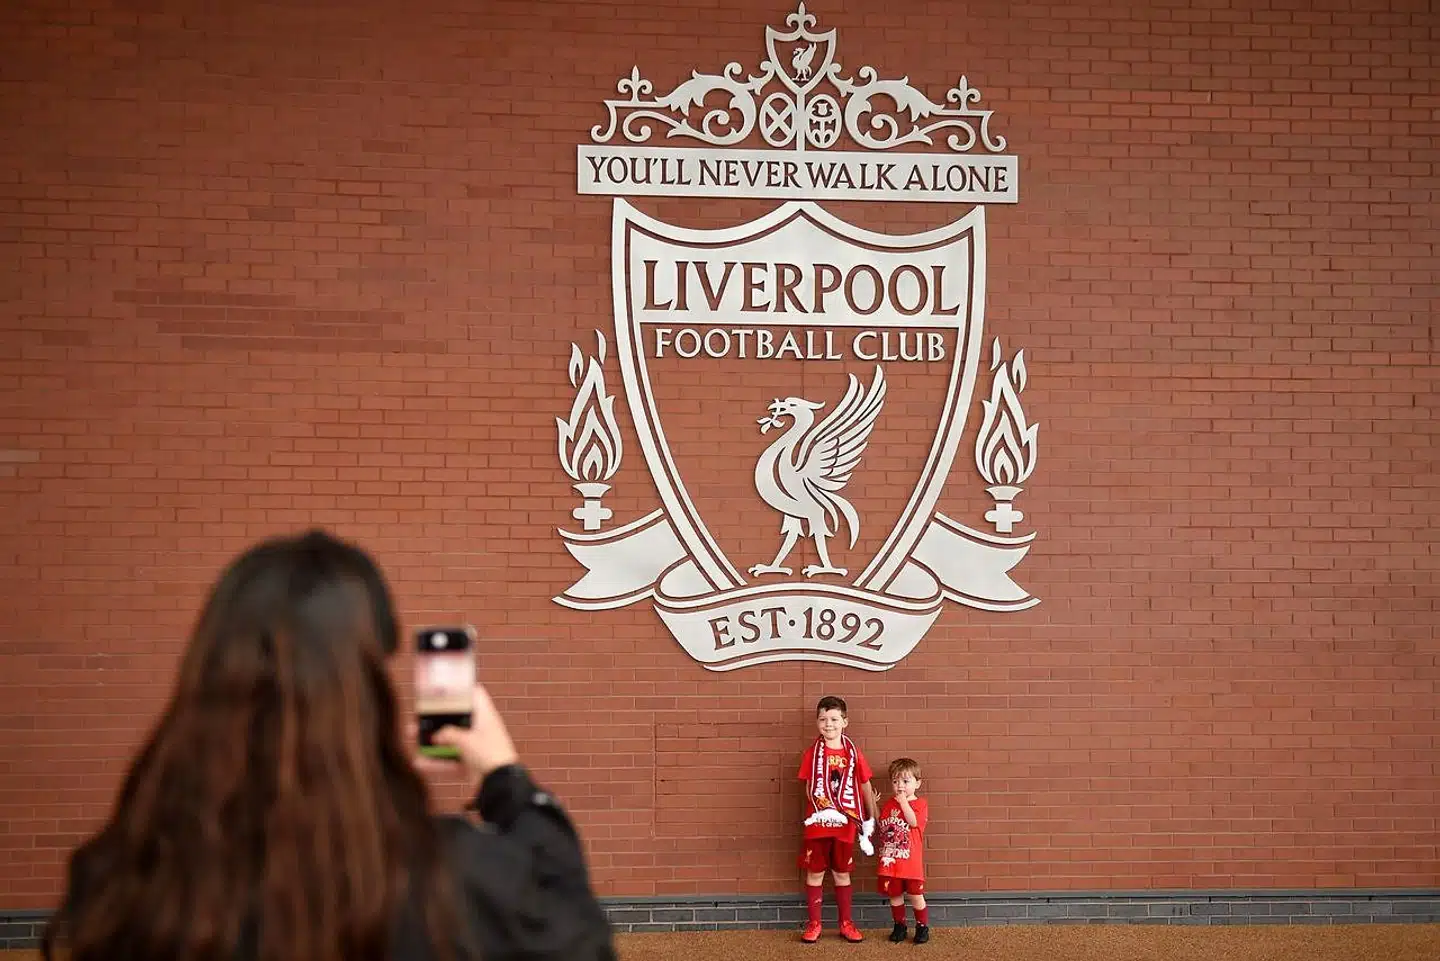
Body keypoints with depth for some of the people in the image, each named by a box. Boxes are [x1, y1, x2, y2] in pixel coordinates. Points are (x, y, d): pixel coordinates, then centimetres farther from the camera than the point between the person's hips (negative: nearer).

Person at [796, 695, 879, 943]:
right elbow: (809, 788, -4)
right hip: (818, 823, -1)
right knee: (815, 873, 5)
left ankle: (846, 923, 18)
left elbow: (865, 787, 6)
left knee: (842, 874, 10)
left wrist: (871, 819, 4)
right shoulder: (813, 753, -1)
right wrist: (823, 810, -19)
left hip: (846, 825, 1)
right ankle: (814, 924, 13)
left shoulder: (854, 754, 0)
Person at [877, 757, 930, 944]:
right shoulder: (889, 804, 11)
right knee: (894, 895, 11)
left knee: (916, 895, 2)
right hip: (891, 860, 4)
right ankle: (899, 926, 25)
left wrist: (903, 802, -19)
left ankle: (922, 927, 16)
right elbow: (881, 825, 16)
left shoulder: (920, 804, -3)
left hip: (911, 861, -4)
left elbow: (913, 821, -20)